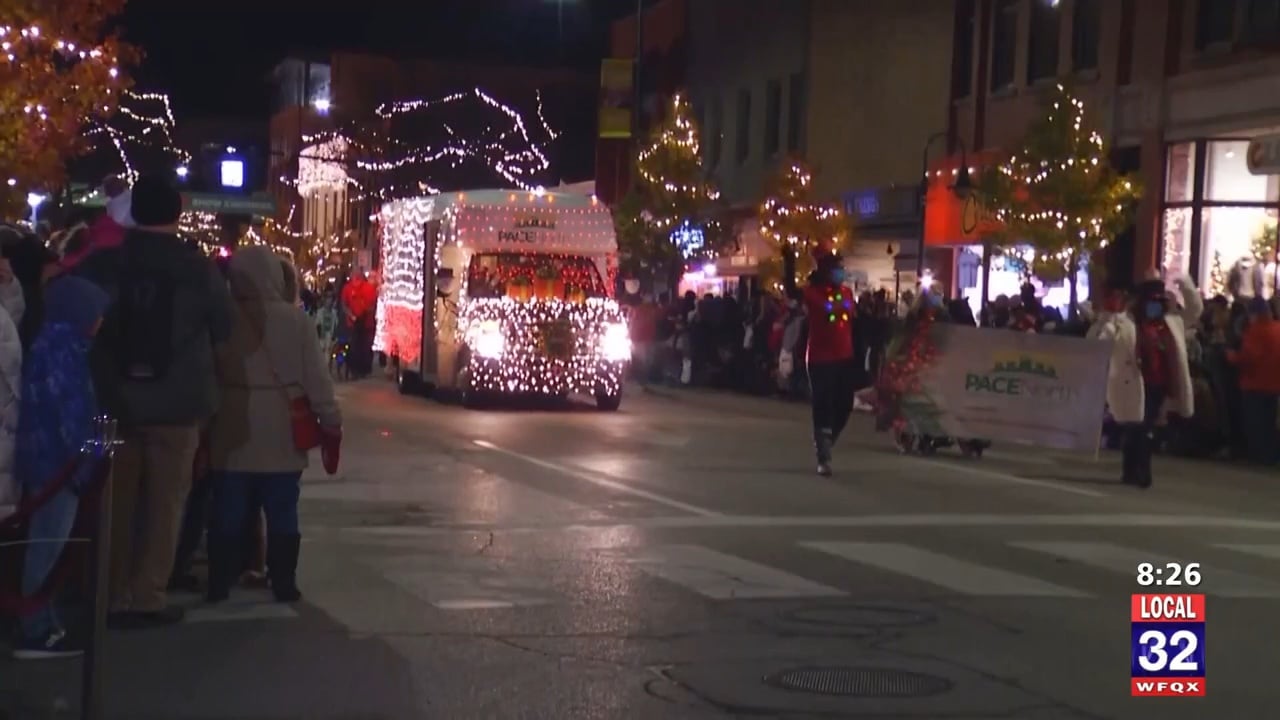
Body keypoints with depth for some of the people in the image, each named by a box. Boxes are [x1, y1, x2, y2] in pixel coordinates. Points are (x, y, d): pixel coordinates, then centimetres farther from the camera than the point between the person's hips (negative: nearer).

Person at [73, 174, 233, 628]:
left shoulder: (101, 263, -4)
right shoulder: (200, 269, -7)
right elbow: (224, 329, 4)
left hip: (115, 400, 2)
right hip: (176, 403, -2)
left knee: (116, 501, 13)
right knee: (165, 503, 6)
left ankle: (113, 596, 16)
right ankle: (148, 597, 4)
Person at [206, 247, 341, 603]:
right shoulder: (296, 319, -7)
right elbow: (315, 374, -5)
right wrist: (330, 417, 3)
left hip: (234, 430, 0)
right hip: (280, 434, 0)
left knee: (228, 512, 7)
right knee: (282, 512, 8)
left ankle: (219, 584, 10)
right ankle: (283, 583, 10)